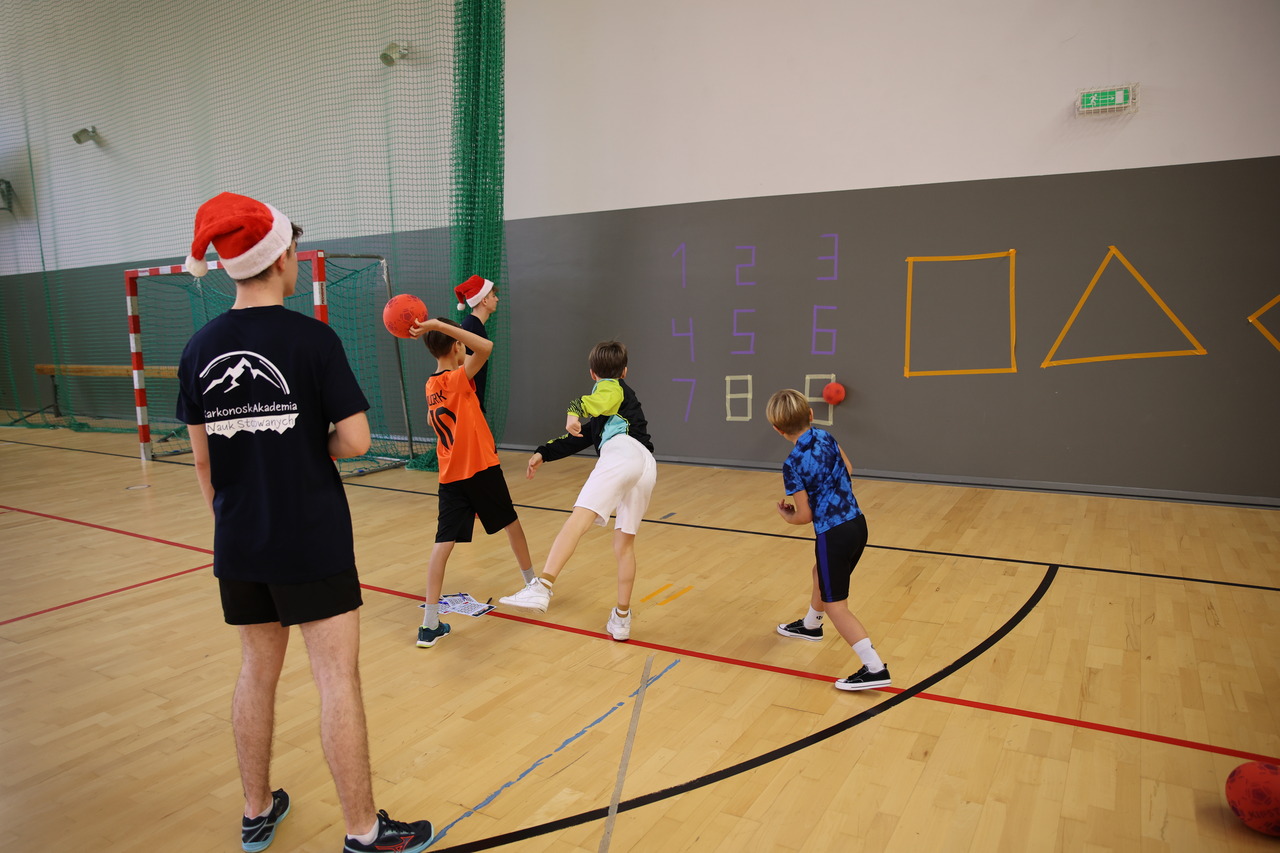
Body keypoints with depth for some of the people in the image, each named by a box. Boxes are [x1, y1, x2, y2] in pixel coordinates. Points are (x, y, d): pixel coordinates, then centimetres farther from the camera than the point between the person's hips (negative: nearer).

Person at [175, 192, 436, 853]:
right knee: (338, 680, 3)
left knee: (257, 673, 20)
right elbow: (354, 440, -15)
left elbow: (203, 461, 7)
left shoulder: (200, 348, 1)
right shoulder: (313, 339, -14)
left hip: (239, 549, 6)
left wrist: (229, 520, 20)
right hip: (313, 547, -5)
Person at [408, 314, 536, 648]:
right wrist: (439, 325, -30)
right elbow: (486, 347, -30)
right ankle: (533, 584, 36)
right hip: (481, 468, -5)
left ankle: (430, 624, -6)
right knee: (511, 523, 17)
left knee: (443, 543, -2)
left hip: (450, 476, 5)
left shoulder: (431, 385, 8)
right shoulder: (458, 378, -13)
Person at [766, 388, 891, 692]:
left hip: (833, 534, -8)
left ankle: (874, 668, -3)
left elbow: (805, 515, -12)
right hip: (857, 523, 8)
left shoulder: (792, 465, -17)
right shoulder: (825, 437, 1)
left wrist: (786, 516, 9)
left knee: (836, 604, 3)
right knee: (821, 575, 31)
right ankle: (810, 625, 54)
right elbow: (847, 468, 18)